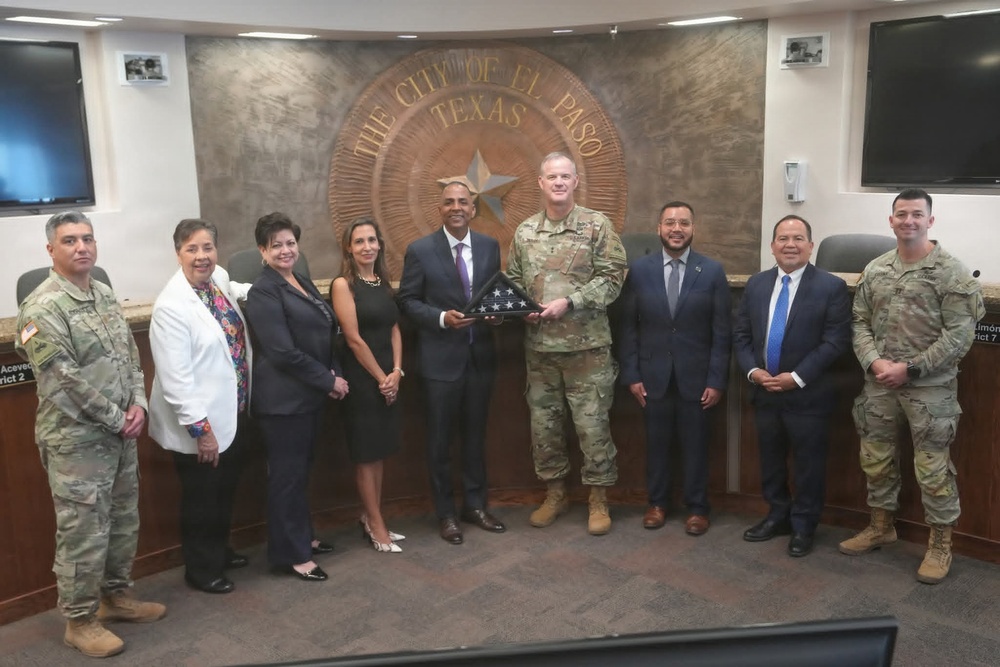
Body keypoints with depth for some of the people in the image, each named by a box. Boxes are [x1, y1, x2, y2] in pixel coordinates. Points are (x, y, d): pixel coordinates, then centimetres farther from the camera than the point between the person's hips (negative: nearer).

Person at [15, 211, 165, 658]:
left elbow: (130, 355, 12)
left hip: (121, 434, 8)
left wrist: (137, 404, -4)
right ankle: (80, 621, 19)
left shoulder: (105, 296, 9)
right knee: (83, 533, 2)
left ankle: (116, 596, 36)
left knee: (124, 522, 18)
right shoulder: (42, 309, -16)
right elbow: (65, 381, -19)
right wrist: (117, 419, -14)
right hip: (76, 441, -8)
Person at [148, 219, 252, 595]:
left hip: (232, 414, 8)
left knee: (226, 490, 24)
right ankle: (201, 570, 30)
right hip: (200, 424, -8)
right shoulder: (172, 306, -23)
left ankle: (220, 551, 45)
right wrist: (201, 429, -23)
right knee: (201, 499, 10)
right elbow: (176, 378, -24)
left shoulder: (219, 280, 1)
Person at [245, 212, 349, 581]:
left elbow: (324, 335, 16)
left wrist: (334, 374, 0)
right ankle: (291, 555, 14)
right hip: (282, 398, -8)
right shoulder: (263, 292, -14)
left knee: (302, 470, 18)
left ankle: (302, 537, 33)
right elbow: (284, 352, -19)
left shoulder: (303, 283, 12)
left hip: (310, 395, 8)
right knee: (287, 475, 2)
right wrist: (329, 381, -13)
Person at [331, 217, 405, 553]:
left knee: (380, 450, 13)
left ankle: (370, 518, 24)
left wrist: (396, 372, -5)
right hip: (362, 378, -7)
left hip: (389, 377, 7)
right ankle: (376, 526, 13)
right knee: (366, 452, 3)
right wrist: (381, 378, -11)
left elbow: (394, 330, 8)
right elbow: (353, 338, -14)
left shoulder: (383, 283, 11)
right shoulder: (343, 284, -10)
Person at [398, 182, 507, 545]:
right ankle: (446, 513, 23)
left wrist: (497, 311, -9)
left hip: (481, 355, 4)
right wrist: (442, 318, -19)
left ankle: (475, 505, 31)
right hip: (441, 358, -3)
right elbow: (408, 301, -4)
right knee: (440, 440, 7)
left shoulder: (490, 246, 5)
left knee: (475, 435, 16)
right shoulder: (420, 250, -6)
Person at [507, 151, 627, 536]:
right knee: (543, 424, 11)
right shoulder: (524, 232, 9)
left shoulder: (597, 226, -4)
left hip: (588, 345, -4)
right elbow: (513, 283, 14)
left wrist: (569, 303, -18)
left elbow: (612, 277, -9)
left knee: (592, 424, 1)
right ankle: (555, 493, 28)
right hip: (539, 346, 4)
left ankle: (599, 499, 17)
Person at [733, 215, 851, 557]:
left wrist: (797, 377, -18)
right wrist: (752, 370, -8)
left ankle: (803, 526, 24)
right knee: (770, 459, 17)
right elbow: (740, 334, 8)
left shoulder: (831, 287, -8)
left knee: (808, 464, 8)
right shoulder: (756, 284, 7)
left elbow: (835, 341, -13)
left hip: (808, 394, -4)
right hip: (763, 392, 5)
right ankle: (777, 516, 34)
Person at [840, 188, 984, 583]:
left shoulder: (951, 272, -8)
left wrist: (910, 368, -16)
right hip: (879, 384, 5)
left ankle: (940, 543, 19)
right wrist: (874, 362, -10)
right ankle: (881, 526, 33)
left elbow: (960, 334, -12)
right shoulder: (875, 270, 6)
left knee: (933, 467, 2)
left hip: (930, 387, -5)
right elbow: (860, 322, 8)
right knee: (876, 459, 14)